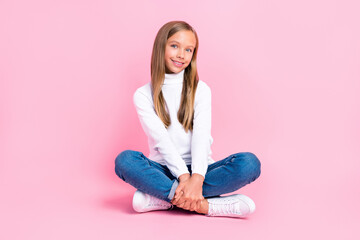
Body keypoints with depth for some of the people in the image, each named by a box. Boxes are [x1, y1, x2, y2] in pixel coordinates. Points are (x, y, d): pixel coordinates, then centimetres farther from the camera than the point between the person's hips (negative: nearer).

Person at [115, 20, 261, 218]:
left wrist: (196, 178, -26)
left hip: (199, 170, 1)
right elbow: (160, 139, -10)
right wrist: (183, 176, -25)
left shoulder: (200, 90, 7)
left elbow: (202, 135, -9)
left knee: (250, 163, -25)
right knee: (124, 160, -31)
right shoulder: (143, 95, 4)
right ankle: (203, 204, -31)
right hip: (164, 171, -1)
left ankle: (162, 197, -26)